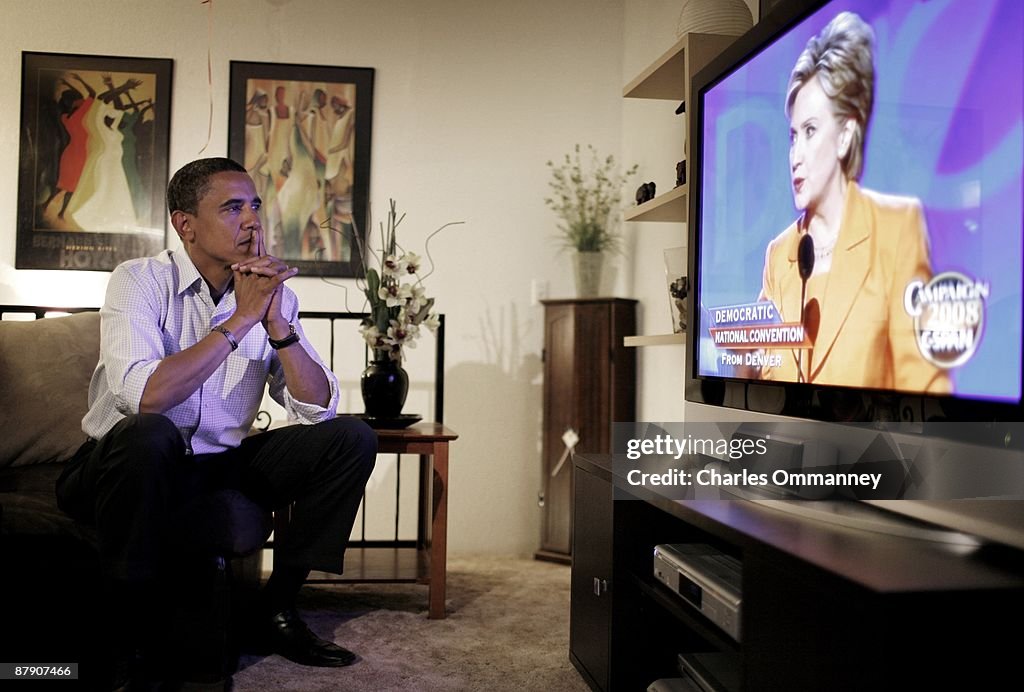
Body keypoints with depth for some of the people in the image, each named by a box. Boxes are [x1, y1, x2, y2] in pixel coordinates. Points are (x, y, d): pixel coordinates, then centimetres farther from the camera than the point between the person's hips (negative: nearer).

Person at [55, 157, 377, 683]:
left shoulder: (274, 293, 1)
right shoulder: (140, 281, -12)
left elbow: (319, 408, -6)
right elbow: (144, 397, -30)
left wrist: (277, 324, -19)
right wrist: (240, 320, -24)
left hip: (219, 464, 5)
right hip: (129, 464, -4)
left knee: (351, 439, -10)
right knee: (148, 435, -38)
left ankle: (277, 607, 0)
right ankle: (133, 631, -16)